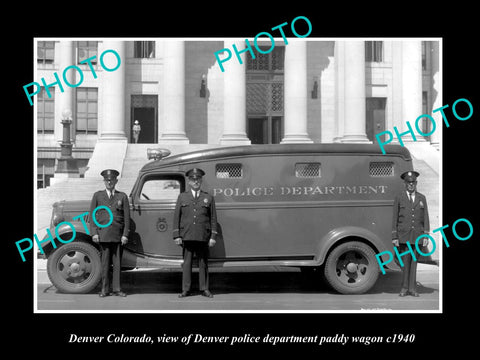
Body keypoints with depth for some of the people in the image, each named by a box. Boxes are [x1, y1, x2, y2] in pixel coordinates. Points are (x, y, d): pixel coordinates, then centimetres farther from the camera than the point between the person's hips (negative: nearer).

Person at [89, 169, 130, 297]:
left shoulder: (122, 196, 8)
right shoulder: (97, 195, 9)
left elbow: (127, 217, 5)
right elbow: (92, 215, 7)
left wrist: (125, 235, -1)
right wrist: (94, 233, -2)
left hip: (118, 235, 0)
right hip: (103, 235, 0)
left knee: (117, 263, 2)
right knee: (105, 263, 0)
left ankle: (116, 289, 9)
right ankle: (105, 289, 8)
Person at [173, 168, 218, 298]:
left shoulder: (208, 198, 10)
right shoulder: (182, 197, 11)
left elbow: (213, 219, 8)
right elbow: (176, 217, 8)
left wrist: (213, 237, 0)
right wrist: (177, 236, -1)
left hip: (203, 237, 0)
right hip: (187, 236, 0)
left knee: (203, 263, 4)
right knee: (187, 263, 1)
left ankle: (204, 289, 13)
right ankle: (186, 289, 6)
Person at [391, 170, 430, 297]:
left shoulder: (422, 198, 10)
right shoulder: (399, 198, 4)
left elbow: (425, 219, 7)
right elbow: (395, 219, 2)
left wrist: (426, 236, -1)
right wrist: (394, 237, -4)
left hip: (417, 235, 2)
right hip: (403, 235, -1)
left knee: (414, 261, 4)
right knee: (405, 261, -2)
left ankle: (412, 288, 8)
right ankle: (404, 288, 5)